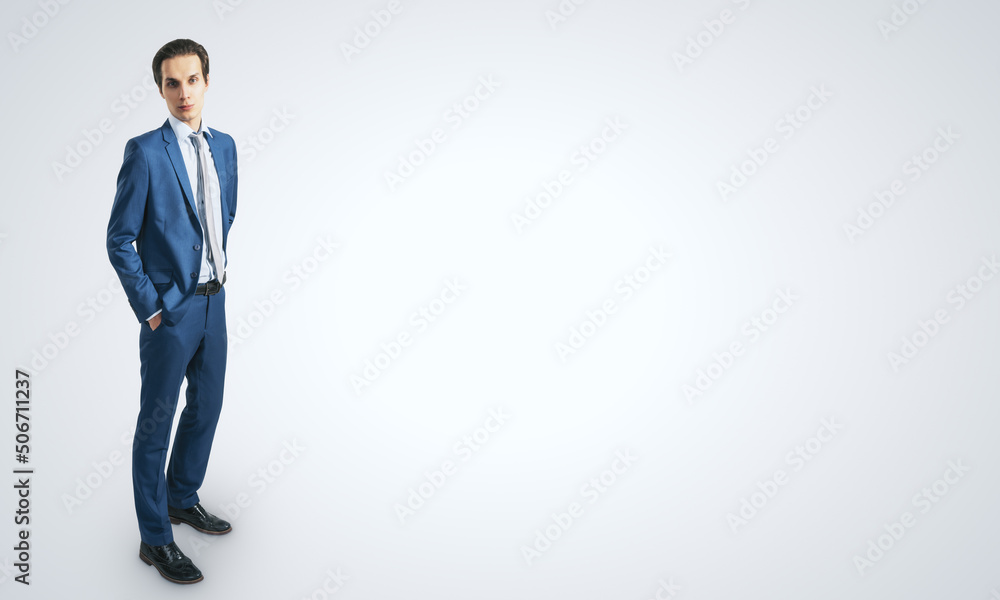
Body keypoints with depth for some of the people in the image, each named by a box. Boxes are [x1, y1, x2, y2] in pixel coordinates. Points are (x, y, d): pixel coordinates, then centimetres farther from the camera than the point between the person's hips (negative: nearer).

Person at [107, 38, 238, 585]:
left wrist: (217, 269, 13)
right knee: (156, 423, 4)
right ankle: (154, 539, 17)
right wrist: (149, 306, -13)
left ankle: (183, 499, 40)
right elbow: (120, 239, -11)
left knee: (206, 408, 19)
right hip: (170, 309, -7)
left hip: (213, 302, 7)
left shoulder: (224, 146, 7)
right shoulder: (145, 151, -13)